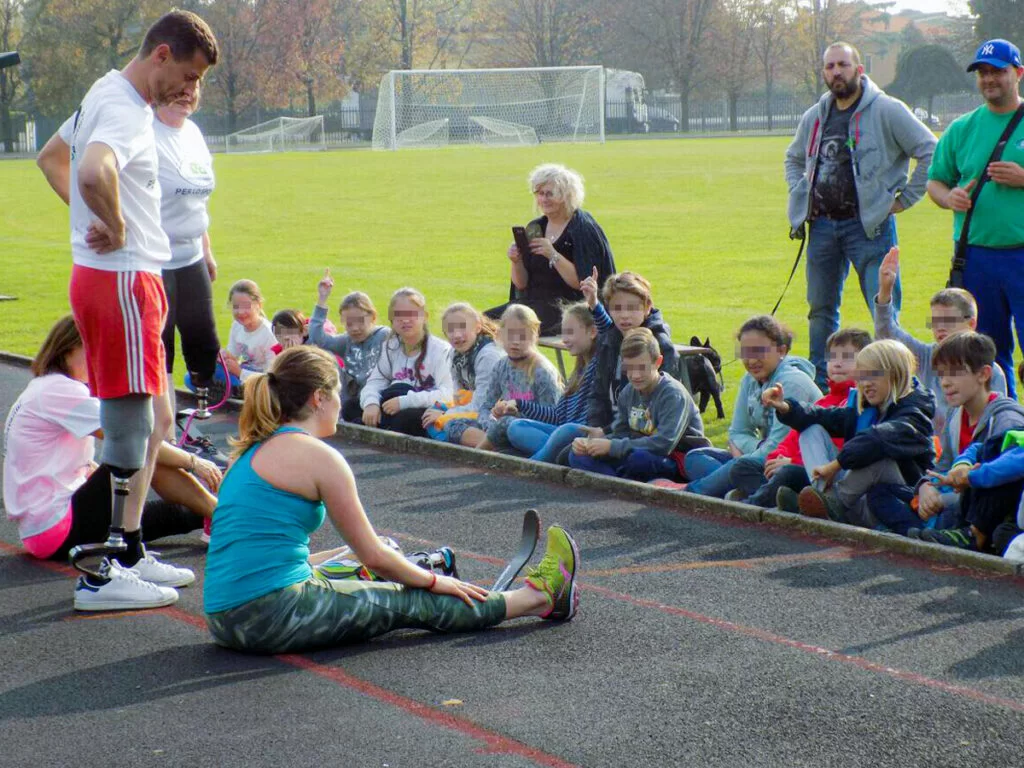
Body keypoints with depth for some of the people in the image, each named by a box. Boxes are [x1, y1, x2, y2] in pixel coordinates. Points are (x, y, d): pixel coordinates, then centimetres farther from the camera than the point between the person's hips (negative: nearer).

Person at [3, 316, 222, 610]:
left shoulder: (45, 388, 18)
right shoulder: (59, 390, -15)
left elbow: (86, 468, 18)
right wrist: (192, 462, -10)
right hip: (58, 529, -11)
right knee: (147, 457, -16)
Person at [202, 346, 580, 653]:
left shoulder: (254, 451, 16)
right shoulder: (318, 456, -9)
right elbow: (373, 555, -4)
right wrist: (434, 581, 13)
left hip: (227, 620, 8)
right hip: (272, 617, -8)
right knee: (414, 603, 7)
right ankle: (539, 596, 21)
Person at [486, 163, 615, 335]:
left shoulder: (583, 229, -6)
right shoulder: (534, 229, 12)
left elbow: (582, 283, -14)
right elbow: (521, 284, 12)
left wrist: (553, 255, -22)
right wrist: (516, 262, -8)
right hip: (534, 301, 7)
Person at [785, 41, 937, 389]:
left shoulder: (887, 111, -6)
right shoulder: (814, 117, 13)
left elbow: (931, 151, -8)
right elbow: (793, 158, 32)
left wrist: (905, 198, -7)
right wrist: (799, 195, 17)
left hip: (869, 225, -6)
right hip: (822, 225, 6)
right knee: (820, 309, 12)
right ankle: (821, 383, 23)